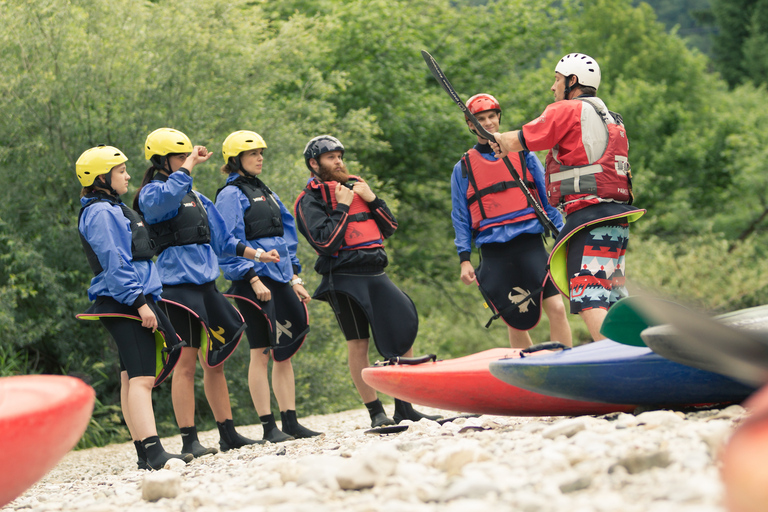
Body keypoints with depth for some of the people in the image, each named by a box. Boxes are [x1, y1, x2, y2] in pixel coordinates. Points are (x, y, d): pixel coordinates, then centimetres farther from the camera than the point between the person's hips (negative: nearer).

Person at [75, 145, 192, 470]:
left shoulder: (113, 209, 22)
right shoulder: (101, 213, -11)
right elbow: (114, 266, -18)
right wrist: (140, 303, -21)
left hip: (133, 304, 11)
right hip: (123, 305, -11)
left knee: (133, 379, 9)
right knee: (140, 378, -19)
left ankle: (145, 455, 10)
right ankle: (153, 452, -28)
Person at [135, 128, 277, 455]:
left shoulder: (196, 197, 20)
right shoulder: (152, 193, -5)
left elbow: (222, 240, 25)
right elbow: (168, 195, -32)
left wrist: (257, 255, 17)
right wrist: (191, 163, -21)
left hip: (206, 283, 8)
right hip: (178, 285, -8)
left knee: (215, 360, 11)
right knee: (186, 362, -8)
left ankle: (228, 434, 17)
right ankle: (189, 440, -6)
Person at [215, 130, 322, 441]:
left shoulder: (265, 193, 19)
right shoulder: (231, 194, -5)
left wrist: (294, 278, 15)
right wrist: (253, 279, -18)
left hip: (280, 279, 8)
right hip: (253, 283, -8)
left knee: (284, 352, 7)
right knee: (261, 353, -5)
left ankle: (290, 422, 11)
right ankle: (269, 427, -3)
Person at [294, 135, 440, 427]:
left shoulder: (356, 186, 19)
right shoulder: (311, 200, -1)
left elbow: (390, 228, 17)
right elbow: (325, 241, -14)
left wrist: (372, 199, 3)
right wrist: (342, 206, -10)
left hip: (376, 274, 6)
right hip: (345, 279, -6)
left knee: (406, 332, 1)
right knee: (358, 345, -4)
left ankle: (404, 409, 9)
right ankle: (376, 413, 1)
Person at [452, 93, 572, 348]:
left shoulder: (523, 154, 12)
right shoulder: (463, 168, 12)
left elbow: (547, 197, 13)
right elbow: (460, 217, 12)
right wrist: (464, 259, 3)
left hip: (530, 243, 0)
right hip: (493, 252, 0)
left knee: (556, 309, -13)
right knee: (516, 322, 2)